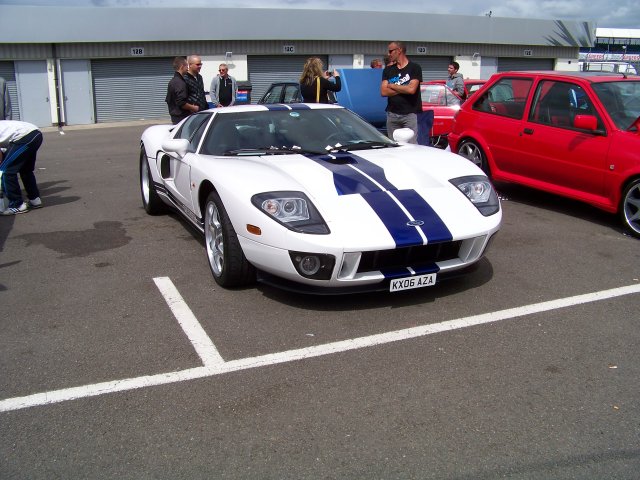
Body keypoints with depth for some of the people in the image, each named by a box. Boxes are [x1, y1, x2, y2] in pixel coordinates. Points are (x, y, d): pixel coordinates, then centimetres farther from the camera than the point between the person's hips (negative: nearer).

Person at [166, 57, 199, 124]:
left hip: (174, 117, 10)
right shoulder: (180, 83, -18)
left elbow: (168, 100, 20)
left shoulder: (172, 81, 14)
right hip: (181, 118, -10)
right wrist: (193, 108, -11)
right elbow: (181, 103, -24)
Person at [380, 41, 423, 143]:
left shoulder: (414, 68, 1)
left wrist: (392, 86, -1)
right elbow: (383, 92, 2)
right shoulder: (388, 70, 14)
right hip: (392, 114, 4)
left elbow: (411, 89, -13)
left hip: (410, 114, -4)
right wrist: (403, 89, -6)